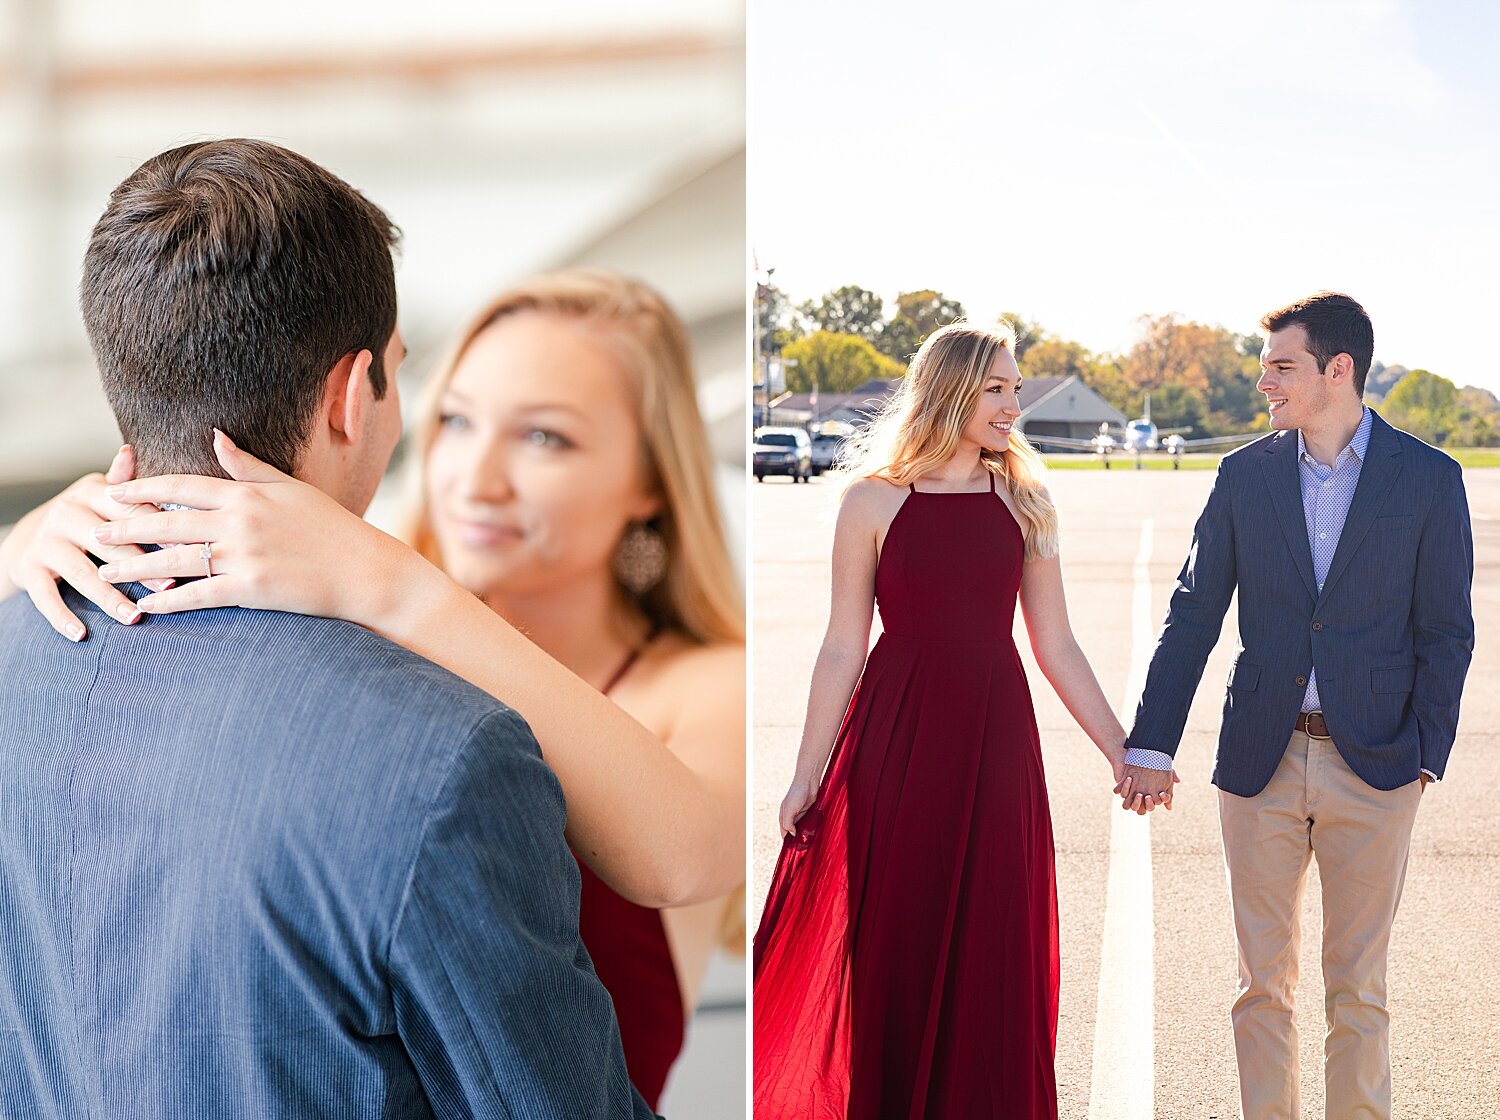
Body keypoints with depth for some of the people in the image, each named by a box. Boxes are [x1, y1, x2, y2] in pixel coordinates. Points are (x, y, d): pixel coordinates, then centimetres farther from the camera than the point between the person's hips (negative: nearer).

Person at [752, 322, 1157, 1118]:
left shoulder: (1023, 500, 5)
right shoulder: (874, 500, -3)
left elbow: (1056, 647, 7)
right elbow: (842, 649, -2)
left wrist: (1121, 751, 6)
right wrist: (806, 777, -2)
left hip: (995, 739, 2)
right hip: (898, 735, -2)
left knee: (994, 949, 8)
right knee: (895, 942, 7)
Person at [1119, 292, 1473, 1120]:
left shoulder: (1429, 478, -2)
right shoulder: (1245, 475, 3)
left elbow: (1445, 632, 2)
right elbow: (1192, 615, 3)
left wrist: (1427, 751, -6)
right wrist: (1149, 744, -2)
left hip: (1372, 768, -2)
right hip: (1261, 764, 2)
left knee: (1357, 988, 9)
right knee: (1262, 982, 10)